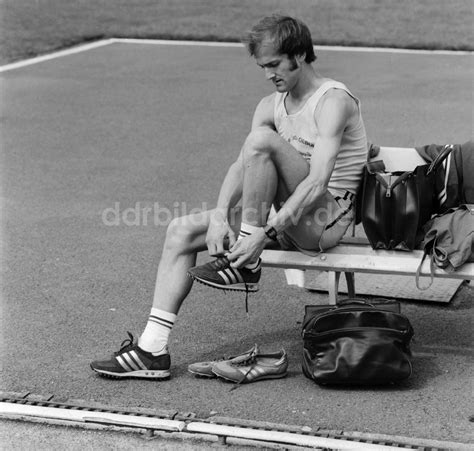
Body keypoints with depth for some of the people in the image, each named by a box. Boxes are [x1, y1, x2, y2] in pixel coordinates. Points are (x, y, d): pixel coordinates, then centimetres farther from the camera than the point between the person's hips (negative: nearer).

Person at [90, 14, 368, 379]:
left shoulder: (333, 101, -14)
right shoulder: (271, 105, 11)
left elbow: (318, 182, -25)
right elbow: (241, 166, 2)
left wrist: (265, 233, -31)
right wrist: (219, 217, -16)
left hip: (325, 221, -8)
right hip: (285, 217, 8)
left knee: (261, 140, -30)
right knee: (181, 231, -3)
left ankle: (246, 265, -21)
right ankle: (153, 349, -8)